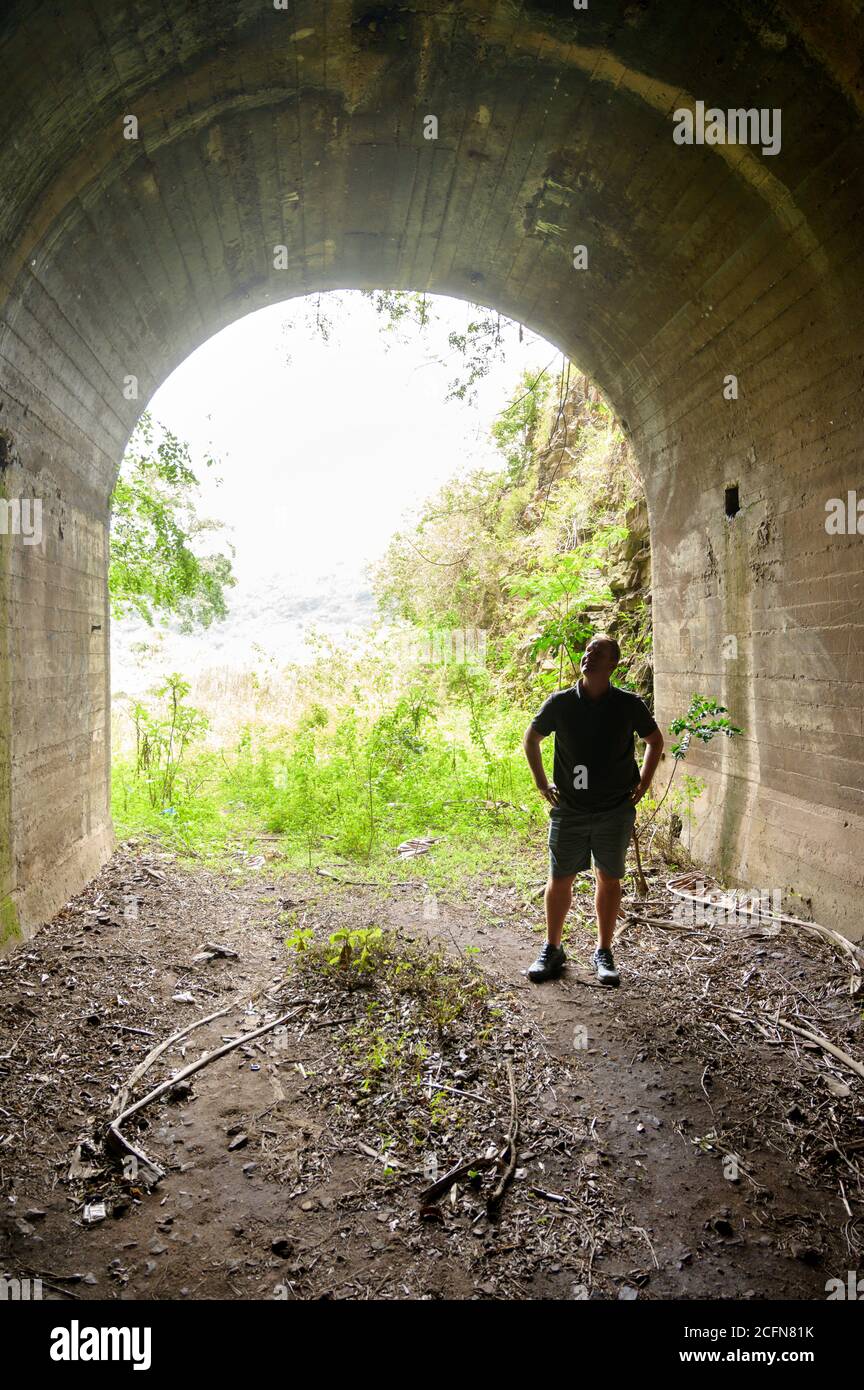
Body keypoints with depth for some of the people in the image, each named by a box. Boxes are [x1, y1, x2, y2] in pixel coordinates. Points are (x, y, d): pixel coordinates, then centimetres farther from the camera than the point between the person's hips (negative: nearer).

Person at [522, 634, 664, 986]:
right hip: (569, 808, 0)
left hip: (616, 810, 0)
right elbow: (531, 739, 10)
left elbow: (655, 740, 12)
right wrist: (542, 785, 6)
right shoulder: (560, 703, -6)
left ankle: (604, 953, 24)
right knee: (560, 879, 7)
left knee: (609, 879, 9)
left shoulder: (629, 705, -6)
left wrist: (642, 784, 6)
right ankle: (552, 950, 24)